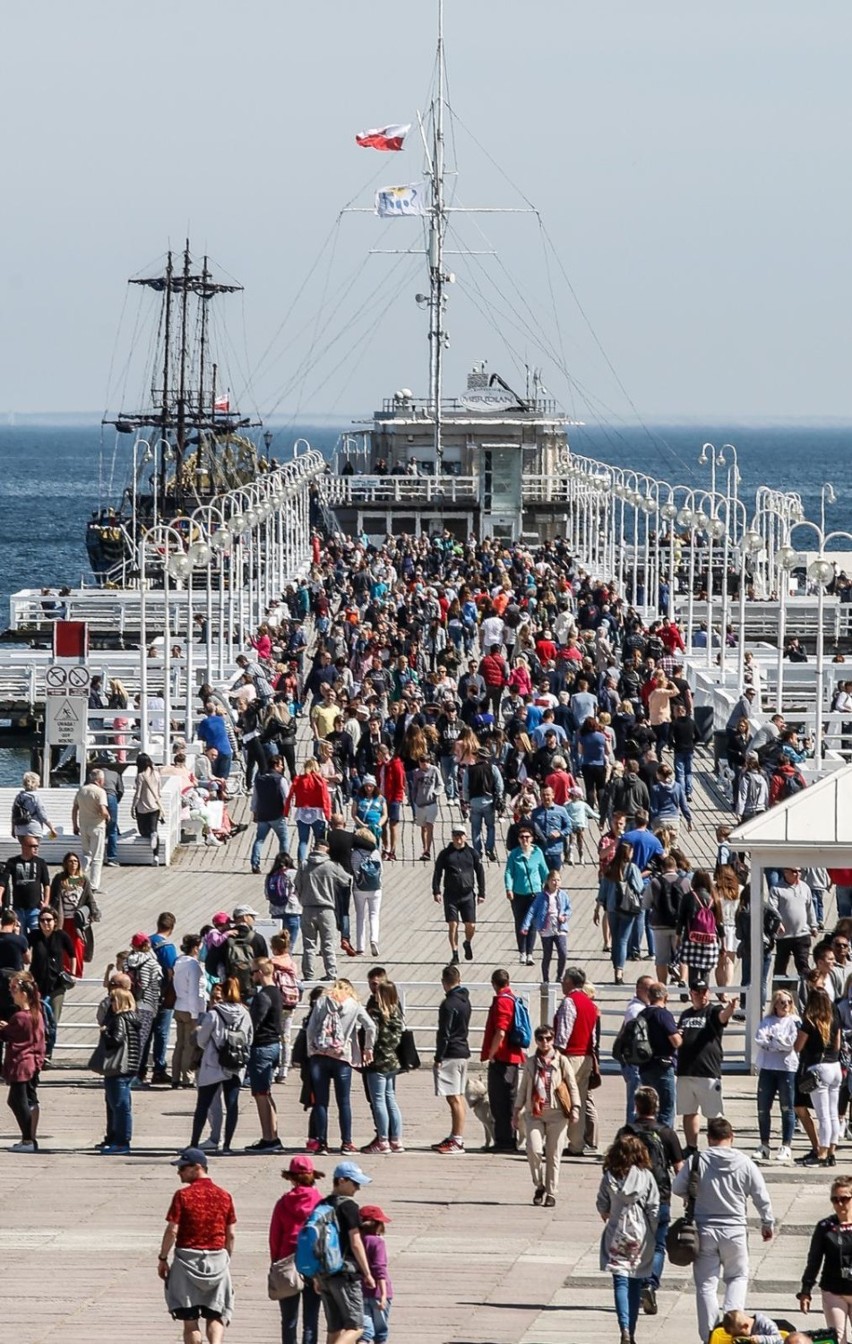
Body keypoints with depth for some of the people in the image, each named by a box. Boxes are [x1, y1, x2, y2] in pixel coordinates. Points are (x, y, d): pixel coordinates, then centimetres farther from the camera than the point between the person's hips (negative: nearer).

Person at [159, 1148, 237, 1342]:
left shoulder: (183, 1196, -9)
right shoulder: (224, 1196, 3)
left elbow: (172, 1231, -11)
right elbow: (230, 1235, 5)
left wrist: (162, 1258, -1)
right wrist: (227, 1260, 17)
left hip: (188, 1258, -3)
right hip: (217, 1259, 3)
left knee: (190, 1319, 5)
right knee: (215, 1315, 7)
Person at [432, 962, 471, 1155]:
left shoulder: (449, 1005, -16)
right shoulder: (465, 1000, 11)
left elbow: (444, 1034, -18)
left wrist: (438, 1058, -13)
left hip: (451, 1054, -10)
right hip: (463, 1051, 10)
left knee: (454, 1098, -9)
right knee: (459, 1097, 15)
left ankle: (457, 1141, -10)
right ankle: (454, 1138, 23)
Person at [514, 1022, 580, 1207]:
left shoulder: (561, 1061, 4)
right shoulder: (531, 1063, 10)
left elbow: (572, 1086, 5)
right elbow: (523, 1089, 16)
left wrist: (575, 1108, -5)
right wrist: (516, 1112, 14)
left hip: (556, 1113, -1)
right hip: (534, 1113, 1)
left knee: (553, 1155, 1)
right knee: (534, 1150, -14)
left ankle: (551, 1193, 10)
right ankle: (539, 1186, 7)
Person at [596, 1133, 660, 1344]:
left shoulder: (609, 1177, -4)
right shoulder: (646, 1176, -6)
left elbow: (602, 1206, 5)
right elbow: (654, 1208, -4)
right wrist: (652, 1235, 8)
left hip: (616, 1235, -1)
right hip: (640, 1234, 1)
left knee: (621, 1282, -3)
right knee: (635, 1284, 12)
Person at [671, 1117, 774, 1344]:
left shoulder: (696, 1161, -8)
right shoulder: (745, 1164, -5)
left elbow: (677, 1188, -2)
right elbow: (762, 1198, 1)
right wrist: (768, 1224, 17)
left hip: (704, 1230, 0)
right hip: (734, 1230, 0)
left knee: (706, 1284, 7)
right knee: (738, 1277, 19)